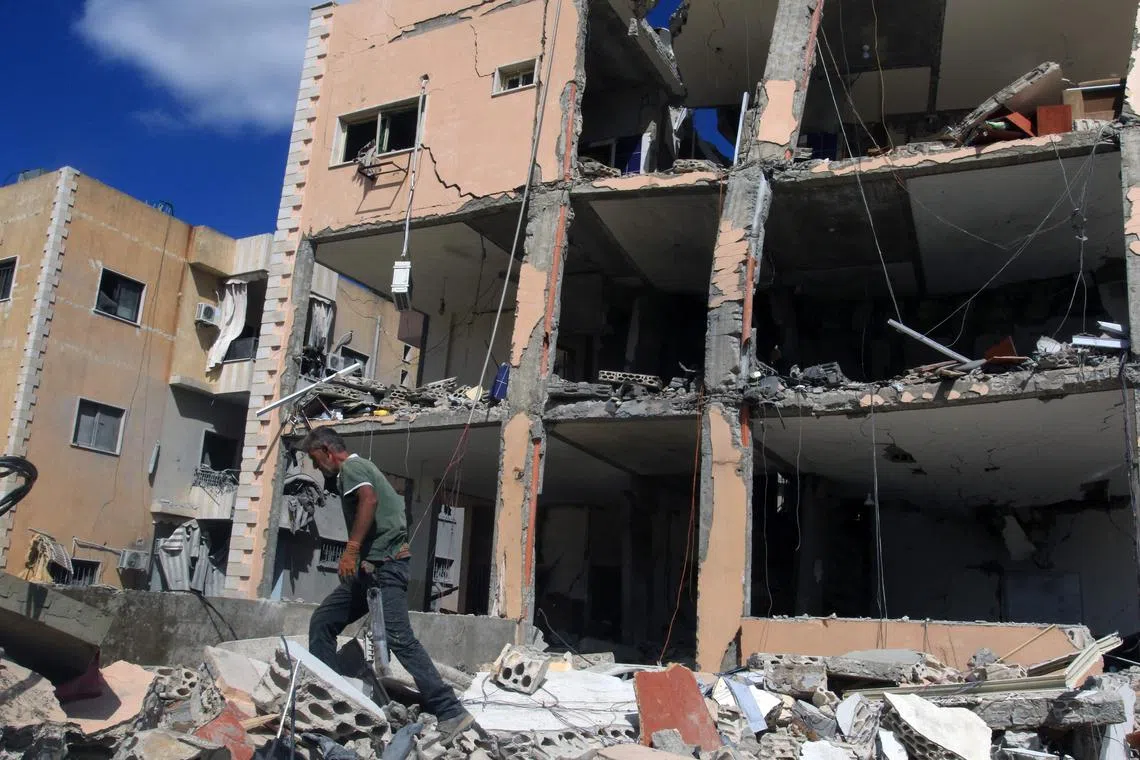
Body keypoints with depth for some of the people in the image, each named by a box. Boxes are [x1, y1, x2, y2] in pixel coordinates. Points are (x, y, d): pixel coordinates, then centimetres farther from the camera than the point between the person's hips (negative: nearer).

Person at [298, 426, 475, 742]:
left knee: (399, 639, -17)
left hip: (383, 565, -11)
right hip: (371, 566, 11)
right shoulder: (359, 468, 27)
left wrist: (351, 548, -30)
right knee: (322, 622, 13)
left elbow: (369, 499, -24)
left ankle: (451, 713, -20)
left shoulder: (350, 466, -3)